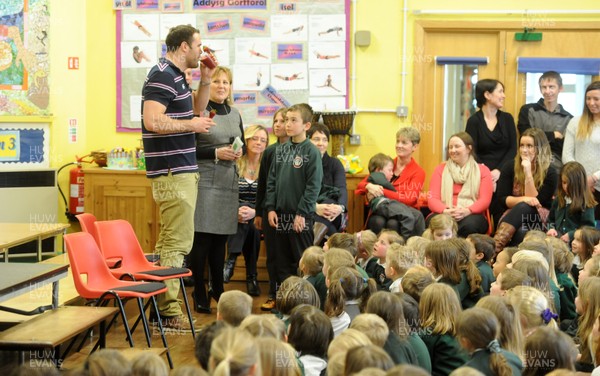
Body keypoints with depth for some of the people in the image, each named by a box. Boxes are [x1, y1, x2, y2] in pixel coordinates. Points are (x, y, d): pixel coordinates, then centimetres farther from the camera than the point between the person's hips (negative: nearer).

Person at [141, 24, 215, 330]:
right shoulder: (162, 76, -14)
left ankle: (164, 304, 22)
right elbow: (152, 121, -26)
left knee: (170, 241, 15)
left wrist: (205, 81, 15)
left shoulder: (175, 76, 16)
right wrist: (192, 125, -15)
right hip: (173, 172, -11)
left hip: (182, 170, 11)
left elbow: (196, 109, 30)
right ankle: (168, 311, -5)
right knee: (177, 242, -9)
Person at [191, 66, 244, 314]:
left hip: (228, 182, 6)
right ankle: (199, 295, 1)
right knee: (202, 238, -6)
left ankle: (217, 289, 23)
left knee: (221, 238, 12)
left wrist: (239, 152, 1)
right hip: (204, 180, -6)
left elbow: (242, 144, 23)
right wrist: (216, 153, -16)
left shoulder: (235, 114, 15)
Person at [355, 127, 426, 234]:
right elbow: (361, 185, 10)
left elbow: (409, 199, -11)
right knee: (378, 222, -34)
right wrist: (369, 186, -15)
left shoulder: (418, 172, 5)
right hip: (380, 212, 2)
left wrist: (382, 192, -21)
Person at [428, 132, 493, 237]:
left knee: (470, 224, -38)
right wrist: (445, 211, -18)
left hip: (471, 215, 0)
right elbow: (432, 198, 6)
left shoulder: (482, 170, 15)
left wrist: (467, 211, -20)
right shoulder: (441, 169, 18)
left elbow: (485, 200, 2)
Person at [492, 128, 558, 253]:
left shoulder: (550, 173, -4)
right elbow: (501, 199, -3)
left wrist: (528, 172, -18)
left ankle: (494, 248, -56)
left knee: (523, 208, -37)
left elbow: (535, 202, -11)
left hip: (539, 220, -1)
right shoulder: (510, 167, 2)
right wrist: (523, 199, -22)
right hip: (510, 215, 1)